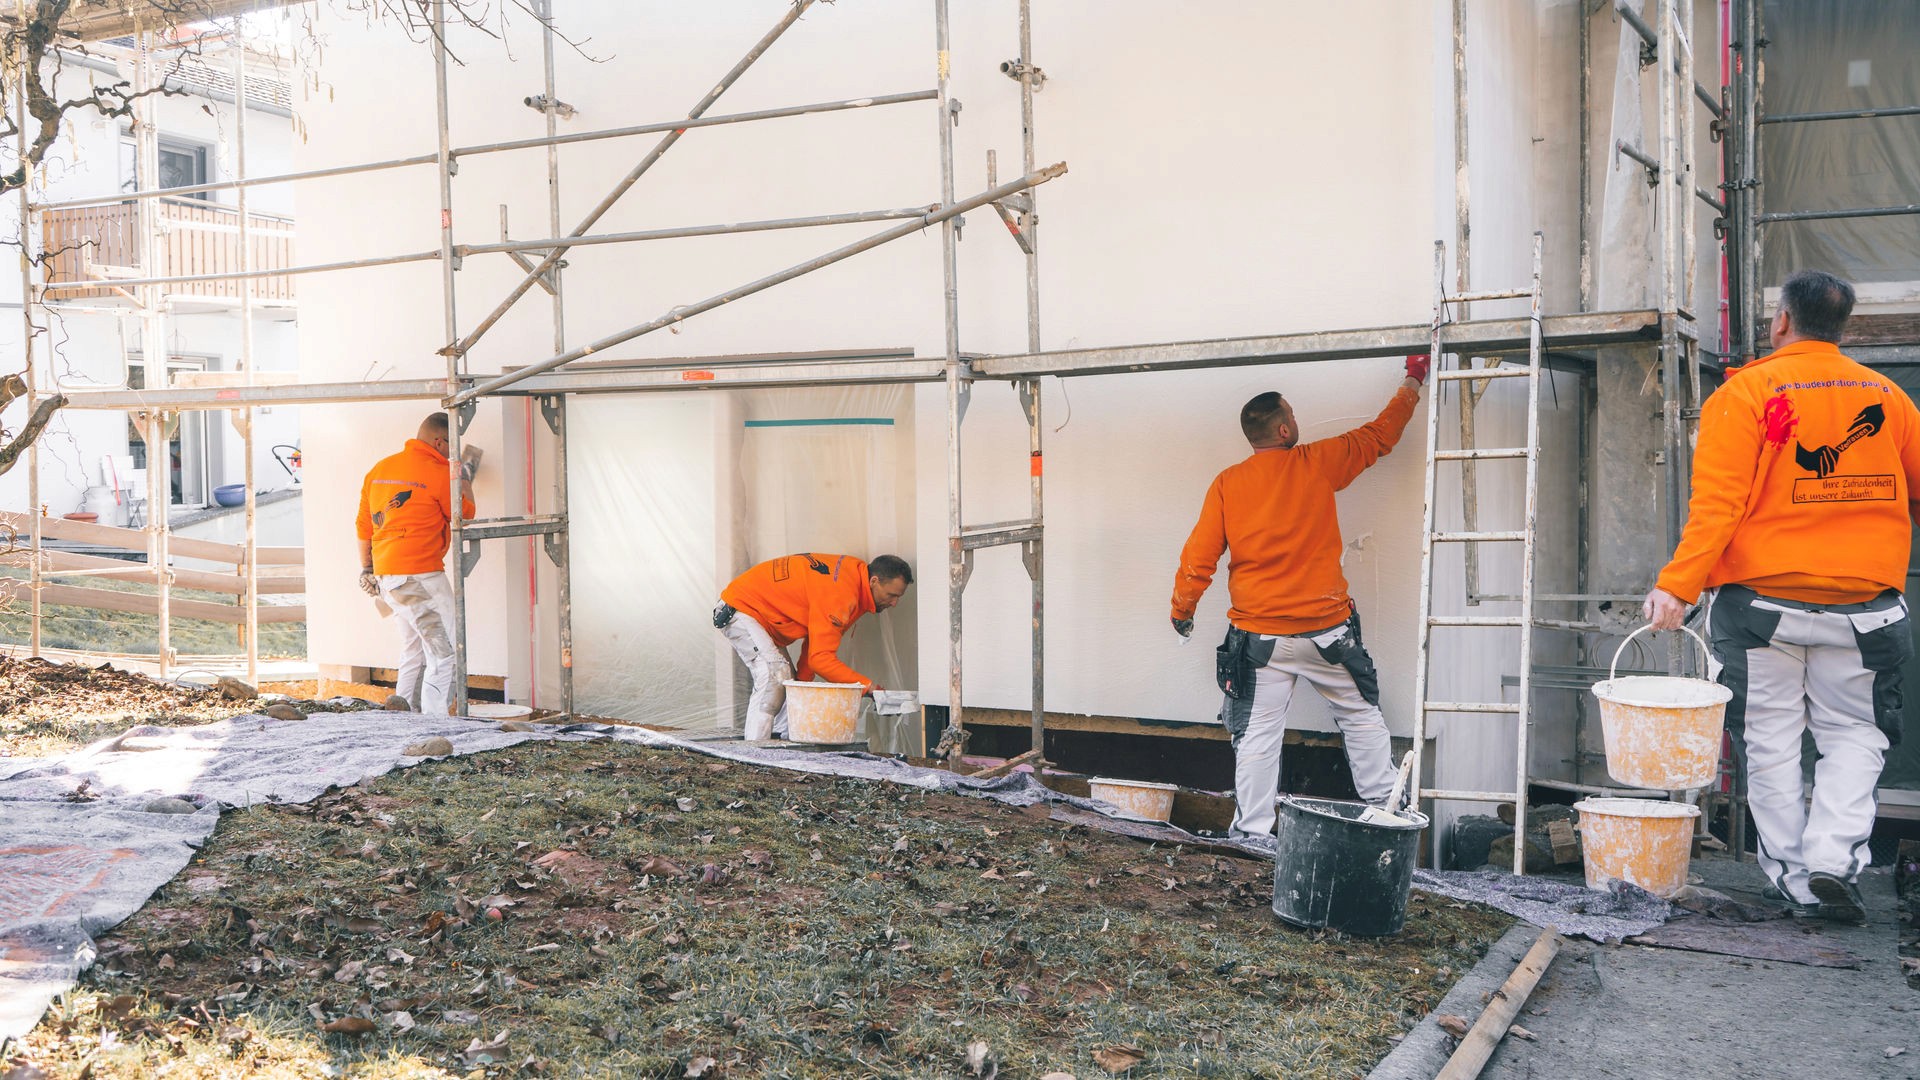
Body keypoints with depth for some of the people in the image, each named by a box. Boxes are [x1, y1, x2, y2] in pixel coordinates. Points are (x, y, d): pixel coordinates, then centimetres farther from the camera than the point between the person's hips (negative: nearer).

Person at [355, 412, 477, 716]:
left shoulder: (379, 469, 14)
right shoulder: (438, 473, -10)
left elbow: (364, 523, 18)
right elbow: (464, 514, 2)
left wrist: (367, 568, 25)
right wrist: (466, 482, 19)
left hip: (386, 576, 9)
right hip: (420, 576, -9)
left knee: (415, 654, 19)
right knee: (445, 654, -5)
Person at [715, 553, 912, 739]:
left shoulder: (851, 572, 1)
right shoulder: (839, 594, -31)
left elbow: (815, 637, 5)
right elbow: (821, 658, -31)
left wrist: (804, 681, -3)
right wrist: (869, 686, -28)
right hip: (740, 609, -11)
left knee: (786, 683, 6)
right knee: (773, 675, -23)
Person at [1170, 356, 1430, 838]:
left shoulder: (1227, 484, -2)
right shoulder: (1318, 464, -3)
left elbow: (1198, 558, -3)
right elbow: (1378, 436, 11)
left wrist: (1182, 609, 12)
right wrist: (1413, 382, 25)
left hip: (1258, 637, 0)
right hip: (1326, 630, 0)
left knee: (1258, 735, 6)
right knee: (1362, 718, 17)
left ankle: (1252, 831, 10)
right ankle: (1383, 808, 24)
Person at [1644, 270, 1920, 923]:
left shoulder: (1744, 392, -7)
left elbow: (1717, 504, -18)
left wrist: (1677, 585, -22)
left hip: (1761, 602, -2)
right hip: (1864, 605, 2)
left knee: (1771, 741, 9)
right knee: (1855, 734, 14)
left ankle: (1794, 877, 14)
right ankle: (1833, 857, -3)